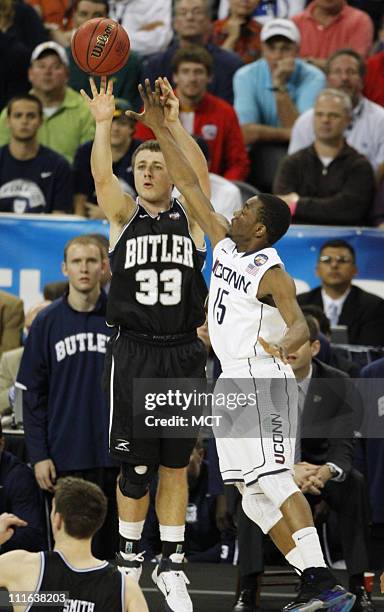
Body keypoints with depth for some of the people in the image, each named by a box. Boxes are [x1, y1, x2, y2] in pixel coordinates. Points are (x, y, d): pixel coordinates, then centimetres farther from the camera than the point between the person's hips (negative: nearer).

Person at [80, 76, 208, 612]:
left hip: (183, 354, 1)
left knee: (176, 464, 6)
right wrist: (103, 123, -26)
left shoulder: (189, 216, 6)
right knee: (135, 464, 1)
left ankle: (171, 563, 13)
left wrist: (173, 123, -23)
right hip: (133, 353, -1)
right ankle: (129, 556, 17)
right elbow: (101, 175, -13)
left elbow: (200, 172, -12)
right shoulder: (124, 215, 5)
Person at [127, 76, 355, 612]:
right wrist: (159, 128, 15)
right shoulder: (225, 247, 11)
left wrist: (285, 343, -49)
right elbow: (189, 185, 16)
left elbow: (298, 325, -25)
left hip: (262, 381, -9)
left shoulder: (271, 274, -11)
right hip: (233, 382, 9)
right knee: (254, 496, 5)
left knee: (274, 480, -20)